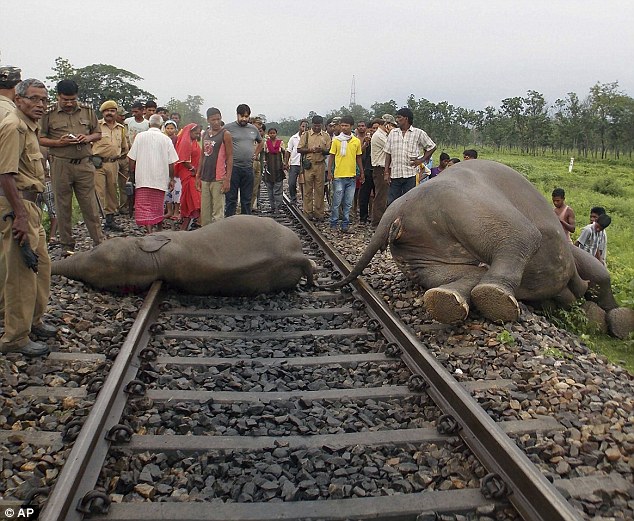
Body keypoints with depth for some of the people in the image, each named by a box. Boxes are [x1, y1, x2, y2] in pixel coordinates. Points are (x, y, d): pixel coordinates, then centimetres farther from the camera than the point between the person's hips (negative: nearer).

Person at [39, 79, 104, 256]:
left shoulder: (87, 110, 9)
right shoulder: (49, 114, 1)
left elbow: (98, 133, 16)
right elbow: (40, 139, 2)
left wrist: (88, 138, -5)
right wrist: (58, 143, -14)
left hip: (84, 164, 1)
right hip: (60, 165, -1)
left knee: (90, 205, 3)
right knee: (63, 206, 5)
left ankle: (99, 242, 9)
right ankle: (67, 245, 15)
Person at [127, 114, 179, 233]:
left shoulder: (140, 136, 0)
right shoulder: (166, 139, 0)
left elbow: (132, 159, 0)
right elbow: (171, 162, 0)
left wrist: (131, 174, 13)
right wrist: (171, 178, 12)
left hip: (143, 178, -1)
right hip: (160, 179, 2)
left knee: (144, 206, -2)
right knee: (157, 207, 15)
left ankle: (149, 231, -12)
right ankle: (156, 227, 23)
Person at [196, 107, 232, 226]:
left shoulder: (225, 134, -5)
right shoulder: (205, 134, 14)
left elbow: (230, 158, -8)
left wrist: (227, 179, -15)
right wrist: (198, 176, 14)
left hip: (218, 179, -6)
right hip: (205, 178, 6)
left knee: (218, 213, -6)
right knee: (204, 212, 9)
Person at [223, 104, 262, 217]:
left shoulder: (253, 129, 11)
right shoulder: (228, 127, -3)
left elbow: (260, 142, 28)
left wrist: (256, 154, 16)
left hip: (248, 168, 4)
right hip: (233, 167, -4)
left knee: (247, 199, 11)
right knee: (231, 199, 0)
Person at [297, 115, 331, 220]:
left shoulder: (326, 136, 9)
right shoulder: (306, 135, 6)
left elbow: (329, 151, 7)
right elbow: (299, 149, 3)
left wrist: (322, 150, -14)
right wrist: (310, 150, -12)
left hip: (320, 165, 1)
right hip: (308, 165, -1)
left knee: (319, 190, 3)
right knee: (308, 189, 1)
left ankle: (319, 212, 10)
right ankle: (308, 212, 8)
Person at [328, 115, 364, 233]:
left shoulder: (357, 141, 6)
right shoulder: (336, 140, 0)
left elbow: (358, 158, 14)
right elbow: (332, 156, 3)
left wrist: (362, 172, 15)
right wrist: (329, 171, -4)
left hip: (352, 176, 3)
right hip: (339, 176, -2)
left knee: (348, 203, 6)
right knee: (337, 202, 0)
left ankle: (345, 224, 13)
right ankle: (333, 223, 11)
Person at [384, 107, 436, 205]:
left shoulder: (419, 133, 3)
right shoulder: (392, 133, 11)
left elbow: (432, 147, 11)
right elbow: (388, 154, 10)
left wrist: (421, 160, 0)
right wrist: (386, 172, 3)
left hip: (410, 174, -2)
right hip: (394, 174, 3)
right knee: (391, 202, 3)